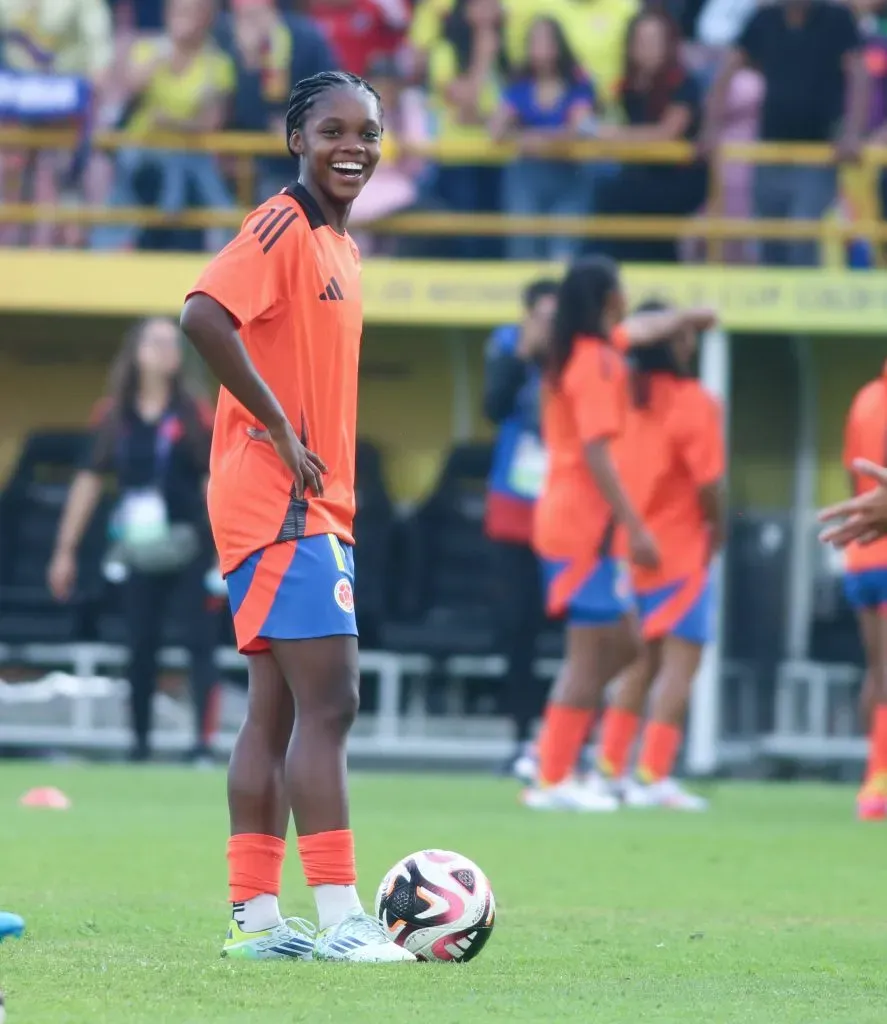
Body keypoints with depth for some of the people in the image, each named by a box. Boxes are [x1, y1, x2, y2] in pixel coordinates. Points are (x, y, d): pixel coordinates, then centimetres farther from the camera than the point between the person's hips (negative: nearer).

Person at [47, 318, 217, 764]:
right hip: (141, 551, 2)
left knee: (201, 643, -7)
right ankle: (139, 741, 17)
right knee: (141, 647, 5)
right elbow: (89, 481, 6)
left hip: (192, 547, -2)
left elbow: (215, 481, -6)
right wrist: (65, 551, 5)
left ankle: (203, 742, -8)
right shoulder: (112, 415, 1)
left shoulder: (195, 413, -5)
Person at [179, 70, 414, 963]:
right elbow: (204, 315, -27)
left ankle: (256, 919, 11)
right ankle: (340, 921, -14)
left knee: (278, 710, 9)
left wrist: (332, 492, 16)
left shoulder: (339, 245, 17)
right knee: (328, 702, -12)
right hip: (278, 503, -10)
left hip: (313, 506, 10)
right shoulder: (282, 228, -12)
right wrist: (280, 432, -22)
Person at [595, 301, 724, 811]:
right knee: (680, 663, -3)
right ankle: (654, 776, -10)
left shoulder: (626, 392, 4)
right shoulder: (694, 404, -15)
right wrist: (717, 533, 0)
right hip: (681, 553, -7)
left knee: (640, 663, 17)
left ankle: (610, 766, 17)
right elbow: (709, 483, -17)